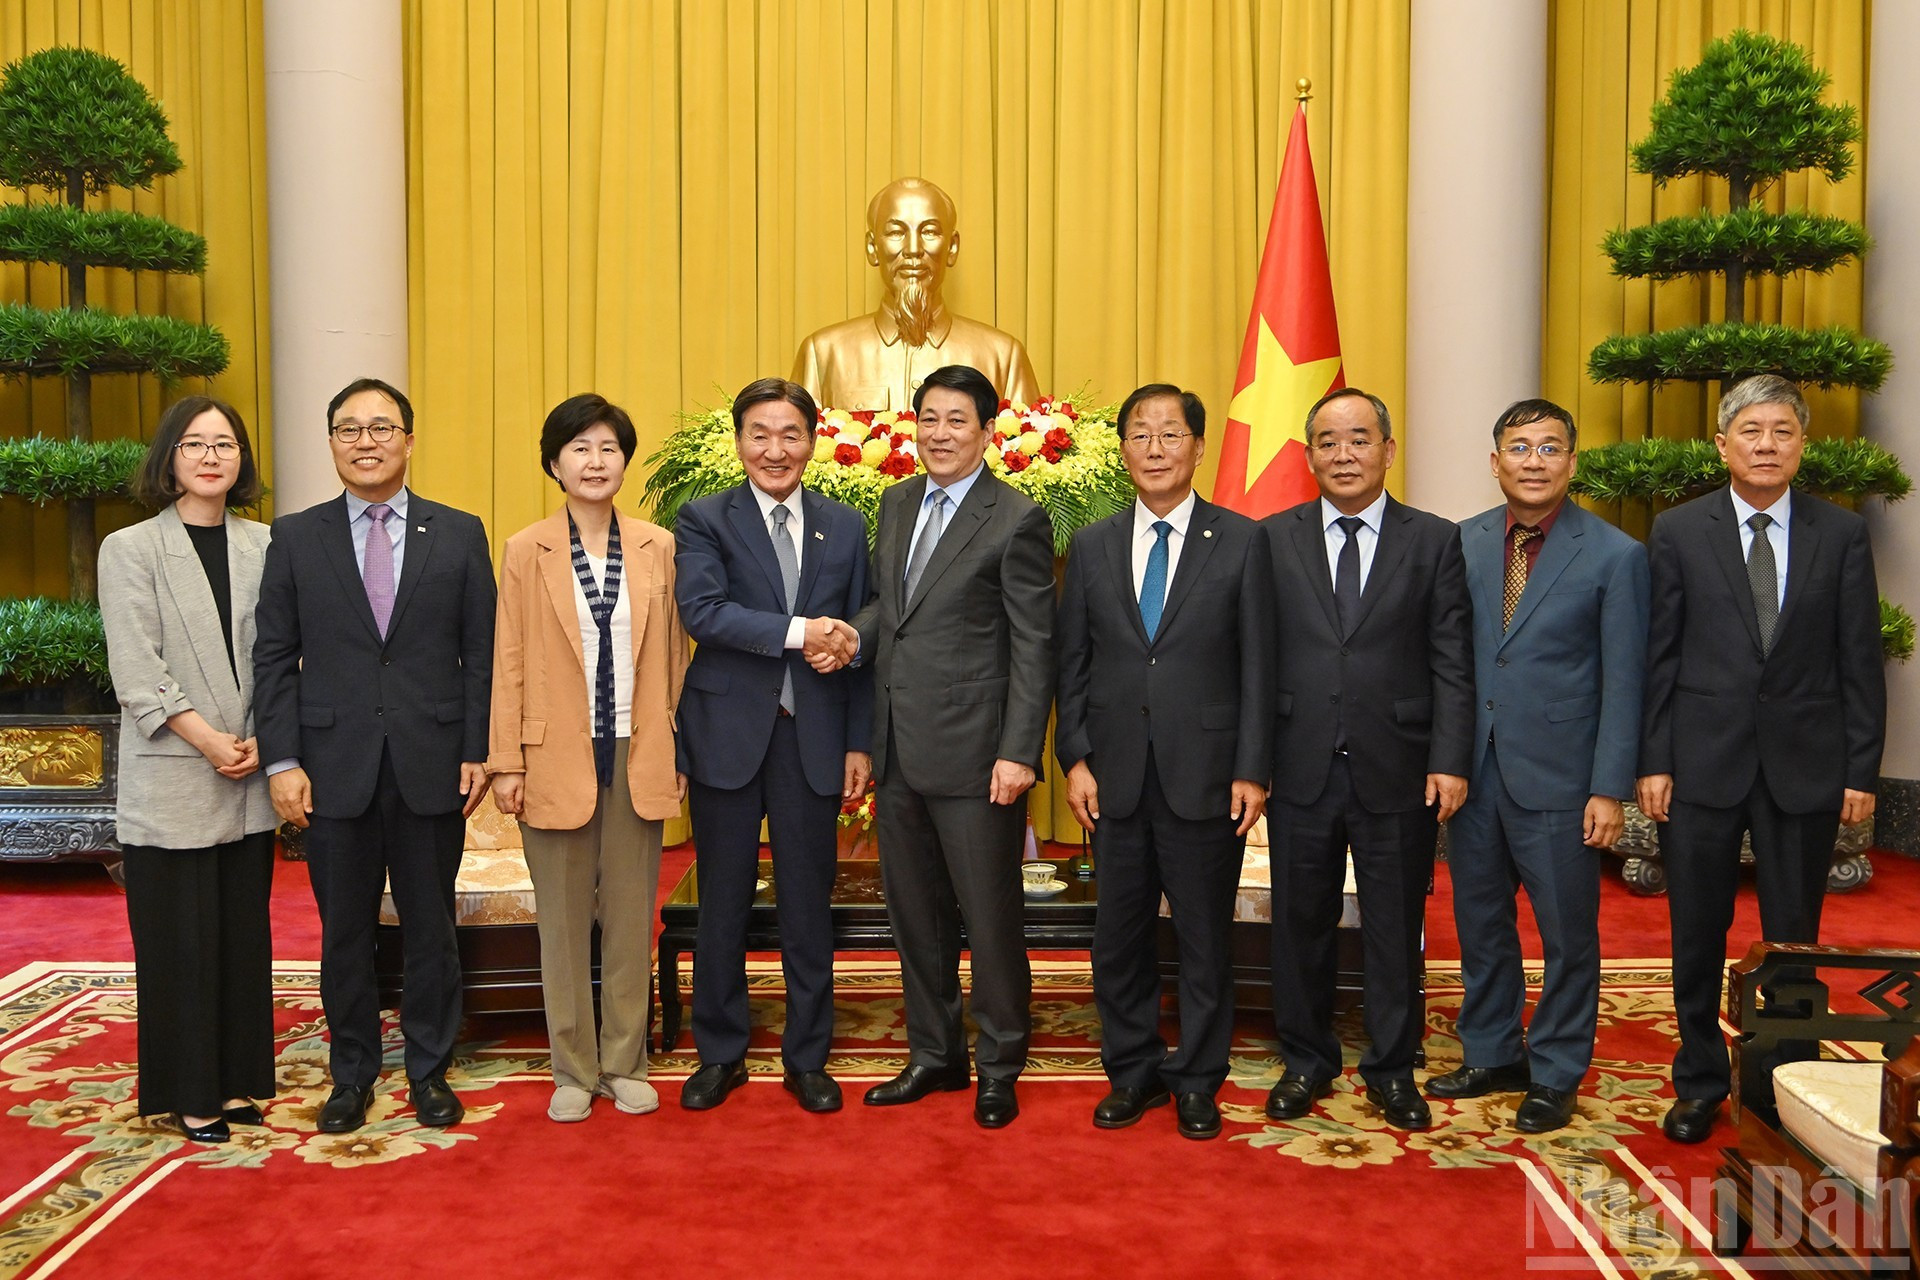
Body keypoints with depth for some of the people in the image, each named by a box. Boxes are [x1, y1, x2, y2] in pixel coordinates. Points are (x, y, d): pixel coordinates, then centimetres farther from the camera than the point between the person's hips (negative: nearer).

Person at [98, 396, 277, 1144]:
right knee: (180, 938, 3)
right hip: (170, 782, -3)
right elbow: (137, 673, -8)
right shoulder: (130, 550, -1)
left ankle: (236, 1080, 21)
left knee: (244, 933, 9)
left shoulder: (263, 547, 7)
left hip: (248, 783, 3)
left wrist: (261, 742, -8)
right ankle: (189, 1093, 15)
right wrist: (210, 742, -14)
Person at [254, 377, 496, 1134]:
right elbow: (274, 658, 2)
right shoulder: (295, 538, 5)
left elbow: (481, 653, 2)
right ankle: (352, 1073, 27)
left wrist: (478, 751, -5)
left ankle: (429, 1070, 25)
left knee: (431, 928, 9)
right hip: (335, 767, 1)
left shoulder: (459, 535, 4)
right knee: (344, 933, 11)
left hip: (432, 765, 0)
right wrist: (282, 761, -6)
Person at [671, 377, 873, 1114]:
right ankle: (720, 1054, 25)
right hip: (728, 735, -1)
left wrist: (859, 742, 3)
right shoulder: (704, 521, 0)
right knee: (722, 904, 9)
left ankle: (807, 1058, 24)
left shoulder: (845, 526, 8)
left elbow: (856, 640, 7)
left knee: (809, 904, 9)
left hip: (814, 739, 2)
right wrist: (796, 632, -23)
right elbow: (701, 610, -16)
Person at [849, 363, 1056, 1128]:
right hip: (899, 751, 7)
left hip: (972, 754, -7)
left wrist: (1019, 752, -17)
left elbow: (1034, 647, -11)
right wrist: (851, 635, -3)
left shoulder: (1015, 520, -9)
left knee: (990, 917, 4)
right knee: (915, 914, 16)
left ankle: (999, 1069, 21)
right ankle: (935, 1055, 32)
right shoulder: (897, 504, 12)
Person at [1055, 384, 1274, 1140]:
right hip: (1118, 778, 2)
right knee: (1120, 936, 10)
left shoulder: (1240, 541, 1)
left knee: (1205, 936, 8)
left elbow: (1257, 665, -2)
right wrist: (1075, 759, -1)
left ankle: (1197, 1081, 23)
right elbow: (1072, 664, 8)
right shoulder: (1092, 547, 8)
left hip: (1205, 777, -2)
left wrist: (1252, 771, -7)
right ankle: (1132, 1072, 27)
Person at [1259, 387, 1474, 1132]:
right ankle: (1307, 1062, 28)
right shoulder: (1273, 540, 5)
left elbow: (1452, 663, 0)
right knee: (1301, 924, 11)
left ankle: (1392, 1070, 26)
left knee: (1396, 928, 9)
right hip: (1301, 769, 1)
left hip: (1398, 771, 0)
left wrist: (1450, 760, -8)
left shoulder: (1433, 541, 4)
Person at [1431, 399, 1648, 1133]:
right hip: (1473, 769, 4)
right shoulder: (1462, 543, 4)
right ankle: (1492, 1054, 32)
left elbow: (1622, 683, -6)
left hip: (1557, 777, -3)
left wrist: (1610, 789, -9)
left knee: (1567, 933, 7)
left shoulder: (1614, 555, -5)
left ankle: (1556, 1074, 24)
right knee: (1479, 922, 15)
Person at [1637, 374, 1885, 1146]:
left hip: (1806, 766, 1)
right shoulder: (1678, 532, 1)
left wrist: (1861, 769, -2)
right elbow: (1657, 656, 0)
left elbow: (1860, 663, 2)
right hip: (1703, 763, 0)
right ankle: (1700, 1082, 24)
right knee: (1698, 935, 8)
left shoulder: (1841, 535, 3)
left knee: (1794, 938, 9)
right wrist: (1652, 762, -5)